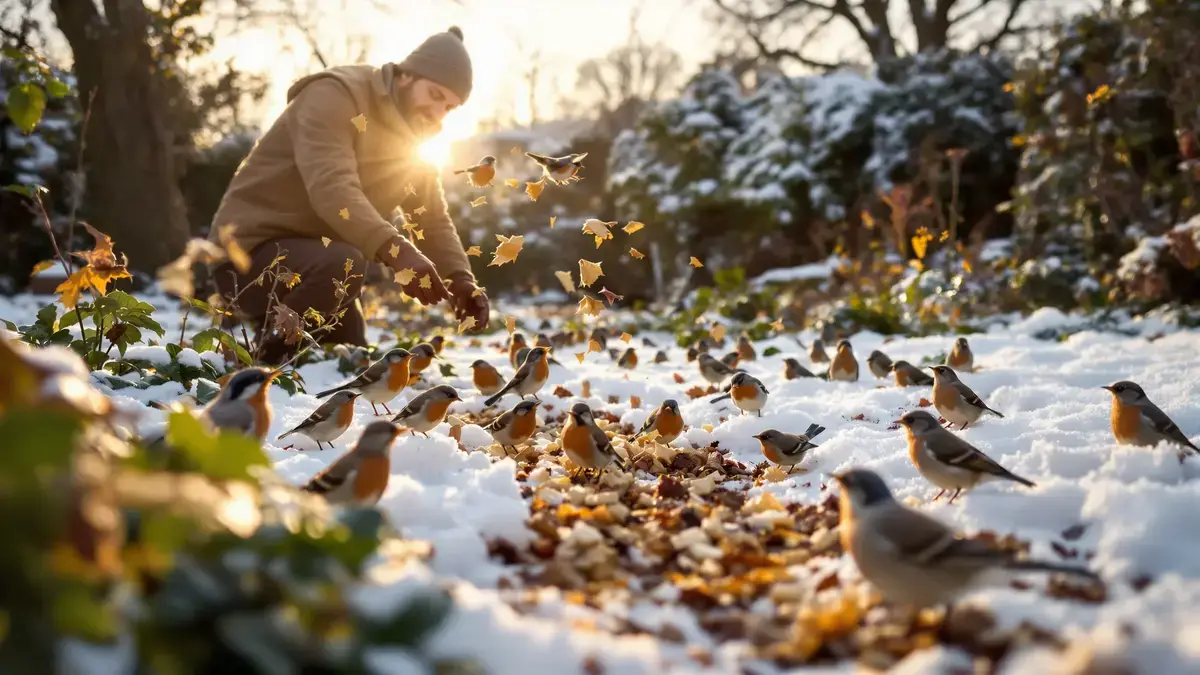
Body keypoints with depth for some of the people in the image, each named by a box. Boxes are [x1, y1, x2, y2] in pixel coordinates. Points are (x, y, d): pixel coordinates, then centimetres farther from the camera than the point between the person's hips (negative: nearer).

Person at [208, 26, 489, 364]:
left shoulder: (410, 137, 7)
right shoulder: (337, 96, -19)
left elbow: (434, 221, 3)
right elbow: (332, 188, -34)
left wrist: (461, 280, -17)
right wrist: (396, 250, -49)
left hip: (318, 260, 9)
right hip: (251, 249, -8)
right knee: (345, 265, -37)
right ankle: (264, 361, -17)